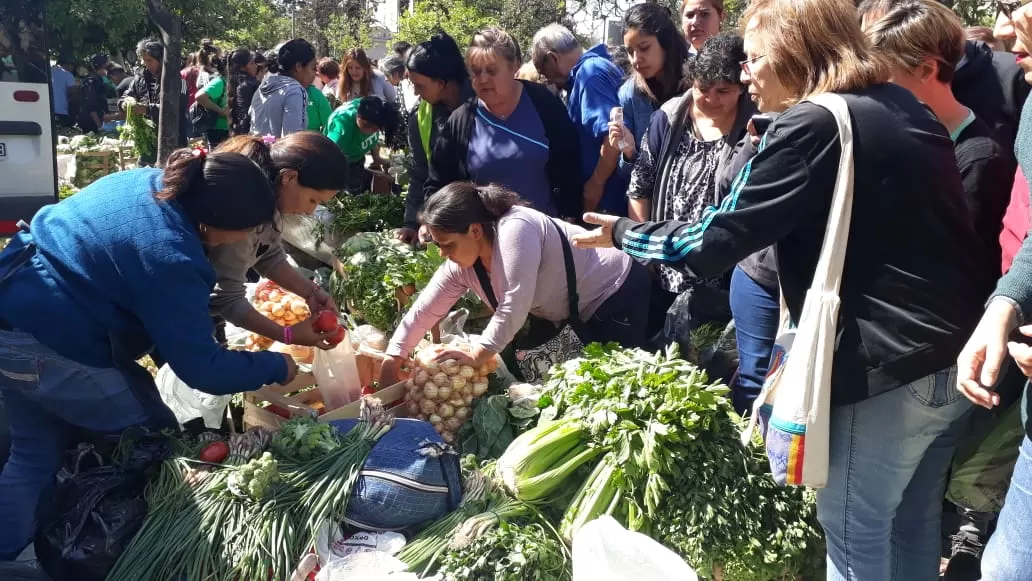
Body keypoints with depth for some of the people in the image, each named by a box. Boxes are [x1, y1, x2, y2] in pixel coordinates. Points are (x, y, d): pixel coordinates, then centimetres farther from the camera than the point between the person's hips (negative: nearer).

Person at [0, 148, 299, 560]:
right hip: (47, 348, -10)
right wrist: (276, 367, -8)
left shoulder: (148, 181, -2)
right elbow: (202, 369, -22)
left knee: (36, 456, 22)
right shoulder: (168, 259, -28)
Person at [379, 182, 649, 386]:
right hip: (567, 315, 8)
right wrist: (390, 366, -2)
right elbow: (424, 311, -1)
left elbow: (515, 306, -35)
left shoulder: (515, 230, -32)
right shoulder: (460, 263, -6)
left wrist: (475, 358, -28)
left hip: (617, 294, -8)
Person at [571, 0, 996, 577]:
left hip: (889, 368, -8)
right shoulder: (905, 106, 10)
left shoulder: (813, 124, -15)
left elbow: (712, 244, -15)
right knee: (915, 523, 21)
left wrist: (622, 232, -1)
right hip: (960, 354, 9)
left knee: (855, 530, 7)